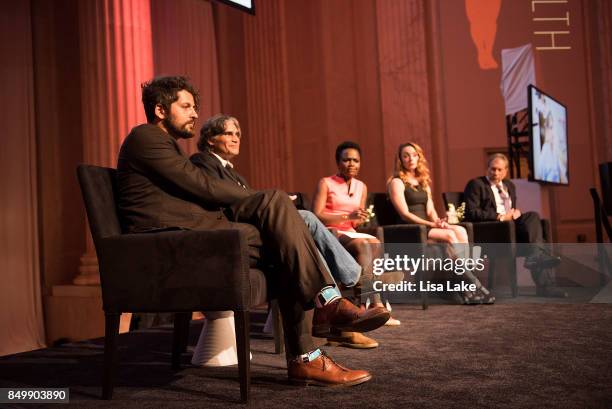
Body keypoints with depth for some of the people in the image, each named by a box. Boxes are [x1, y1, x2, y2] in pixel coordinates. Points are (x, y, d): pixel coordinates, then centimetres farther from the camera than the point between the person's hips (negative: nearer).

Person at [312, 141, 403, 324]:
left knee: (375, 243, -27)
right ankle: (375, 304, -34)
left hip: (350, 234, 5)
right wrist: (348, 216, -18)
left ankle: (368, 304, -29)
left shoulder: (361, 187, 17)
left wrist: (360, 218, -4)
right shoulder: (326, 183, 0)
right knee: (363, 245, -32)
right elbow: (316, 216, -11)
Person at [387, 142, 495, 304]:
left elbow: (430, 210, 13)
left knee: (461, 231, -21)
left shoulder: (424, 182, 22)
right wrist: (431, 224, -18)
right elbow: (405, 214, -10)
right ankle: (473, 285, -23)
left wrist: (438, 221, -10)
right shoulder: (397, 182, 0)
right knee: (450, 235, -27)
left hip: (426, 226, 6)